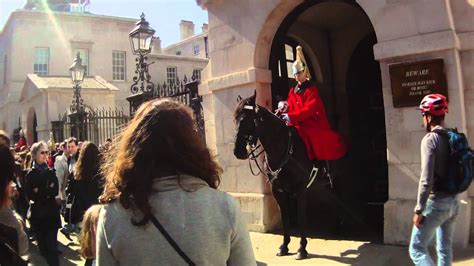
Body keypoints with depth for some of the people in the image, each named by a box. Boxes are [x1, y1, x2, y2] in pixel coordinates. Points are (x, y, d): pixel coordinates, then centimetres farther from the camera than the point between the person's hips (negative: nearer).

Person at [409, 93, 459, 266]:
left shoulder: (430, 139, -16)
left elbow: (426, 179, -22)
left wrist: (419, 210, -18)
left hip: (435, 202, -8)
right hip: (453, 202, 8)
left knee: (417, 249, -1)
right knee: (445, 248, 18)